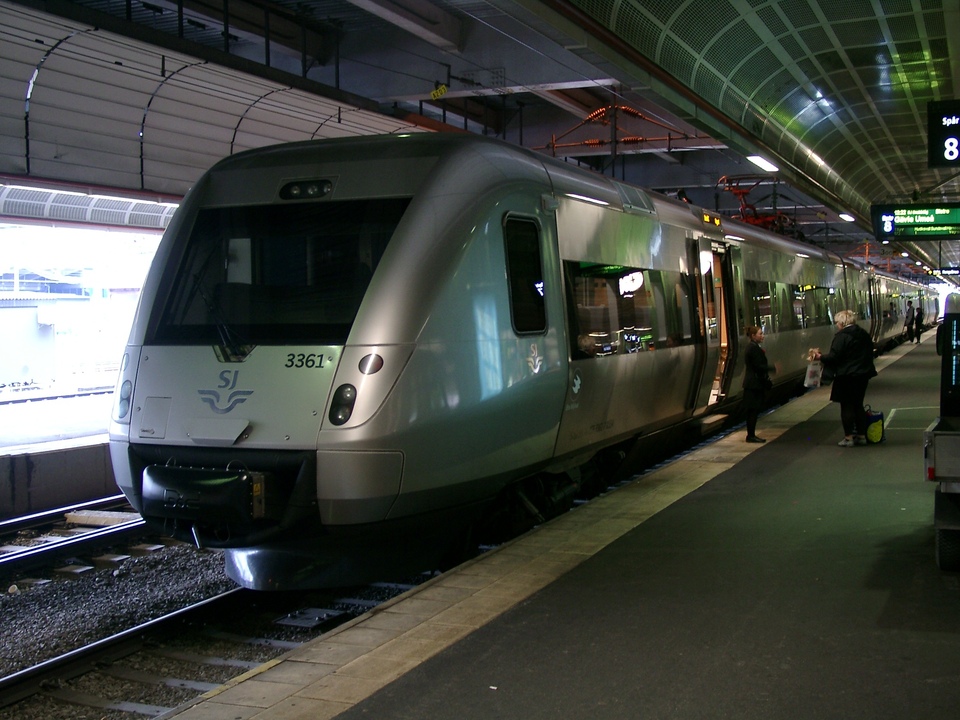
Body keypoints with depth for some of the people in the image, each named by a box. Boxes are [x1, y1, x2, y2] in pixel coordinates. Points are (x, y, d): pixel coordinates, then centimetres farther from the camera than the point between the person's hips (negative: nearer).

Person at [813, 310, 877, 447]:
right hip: (863, 374, 8)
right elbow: (869, 353, 17)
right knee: (858, 405, 15)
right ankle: (861, 435, 18)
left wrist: (820, 357, -4)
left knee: (847, 406, -1)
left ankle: (848, 437, 1)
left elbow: (834, 356, -20)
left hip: (847, 377, -8)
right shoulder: (864, 334, 11)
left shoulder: (842, 336, -15)